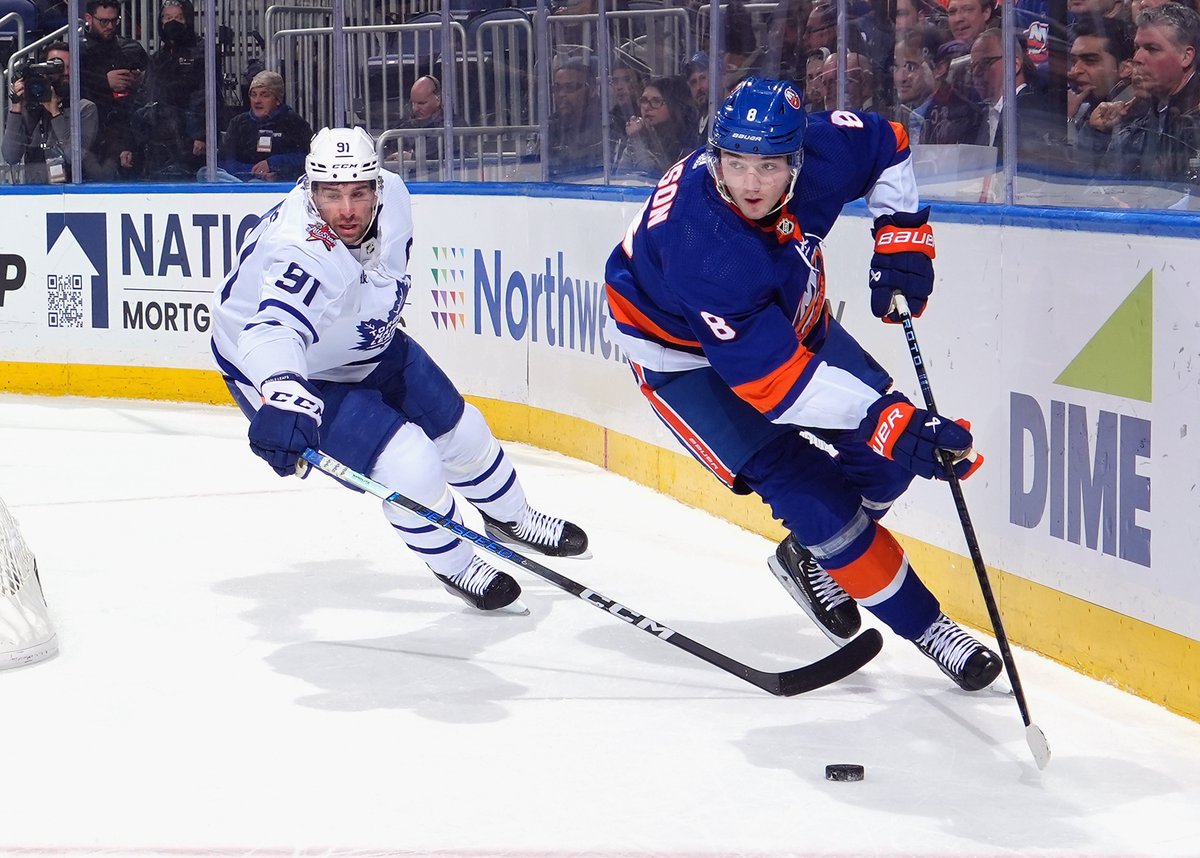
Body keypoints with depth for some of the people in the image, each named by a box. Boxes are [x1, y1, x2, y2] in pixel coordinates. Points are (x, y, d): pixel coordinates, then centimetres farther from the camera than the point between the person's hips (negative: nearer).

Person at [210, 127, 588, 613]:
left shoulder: (391, 195, -19)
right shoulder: (300, 253, -42)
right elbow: (273, 330, -60)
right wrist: (283, 398, -79)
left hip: (366, 346, 7)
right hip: (288, 371, -7)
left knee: (460, 432, 17)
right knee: (410, 466, -18)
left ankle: (510, 520, 47)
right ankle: (456, 567, 11)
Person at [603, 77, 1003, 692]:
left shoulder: (820, 155, -26)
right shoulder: (699, 242, -42)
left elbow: (886, 144, 0)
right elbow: (770, 375, -42)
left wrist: (901, 235, -9)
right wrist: (883, 417, -46)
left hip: (788, 314, 6)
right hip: (687, 355, -6)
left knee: (886, 459, 0)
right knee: (810, 493, -17)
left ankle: (811, 556, 27)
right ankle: (921, 623, -3)